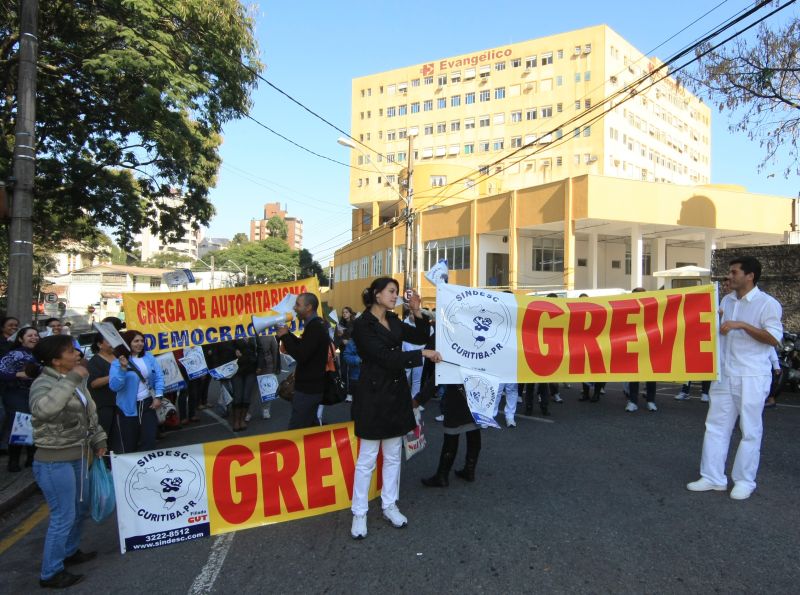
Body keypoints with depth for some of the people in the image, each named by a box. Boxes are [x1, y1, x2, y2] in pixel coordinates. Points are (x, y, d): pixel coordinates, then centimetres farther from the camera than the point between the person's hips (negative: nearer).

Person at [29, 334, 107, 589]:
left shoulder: (76, 381, 4)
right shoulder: (43, 383, -19)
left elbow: (90, 413, 16)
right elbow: (43, 409, -43)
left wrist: (98, 440, 17)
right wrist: (71, 380, -39)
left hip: (78, 456, 9)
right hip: (54, 462, -9)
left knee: (80, 508, 22)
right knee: (64, 516, -1)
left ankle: (70, 552, 41)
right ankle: (50, 573, 15)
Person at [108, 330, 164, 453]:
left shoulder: (148, 357, 2)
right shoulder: (118, 362, -10)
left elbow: (159, 377, 6)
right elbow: (114, 386, -19)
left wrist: (158, 396, -3)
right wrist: (123, 368, -30)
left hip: (148, 403, 3)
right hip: (129, 407, -3)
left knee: (149, 441, 7)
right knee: (128, 445, 8)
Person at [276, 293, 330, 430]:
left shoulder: (315, 328, -21)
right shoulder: (317, 324, 12)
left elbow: (301, 356, -27)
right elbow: (303, 346, 16)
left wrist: (284, 336, -16)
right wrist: (287, 333, 4)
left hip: (308, 387, -11)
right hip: (311, 385, 11)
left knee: (296, 430, -8)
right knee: (311, 426, 19)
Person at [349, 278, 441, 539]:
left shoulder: (393, 321, 11)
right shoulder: (363, 324, -12)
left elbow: (421, 336, 10)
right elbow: (386, 357, -19)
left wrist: (417, 311, -3)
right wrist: (422, 354, -17)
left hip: (397, 393, 7)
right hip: (373, 395, -7)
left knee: (393, 455, 14)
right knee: (367, 458, 1)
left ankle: (389, 505, 27)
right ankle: (359, 513, 13)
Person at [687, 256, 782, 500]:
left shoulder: (767, 303, -8)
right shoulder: (727, 300, 12)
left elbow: (774, 338, -17)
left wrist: (742, 325, -22)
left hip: (752, 377, -7)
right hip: (724, 375, 7)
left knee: (750, 430, 4)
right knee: (716, 426, 8)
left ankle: (744, 481, 16)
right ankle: (713, 477, 16)